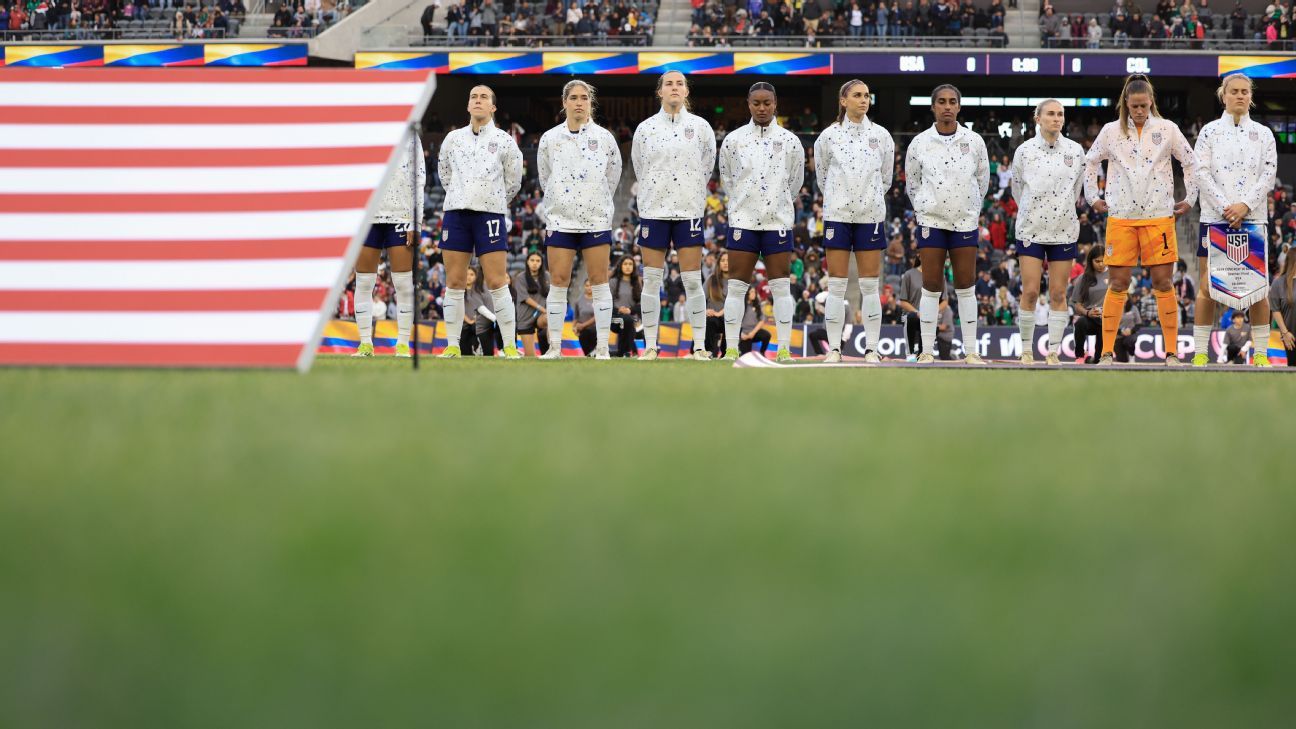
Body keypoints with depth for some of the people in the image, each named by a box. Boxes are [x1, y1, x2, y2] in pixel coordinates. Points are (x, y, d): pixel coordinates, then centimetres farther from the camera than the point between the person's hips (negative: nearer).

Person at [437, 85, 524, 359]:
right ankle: (452, 345, 5)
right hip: (456, 213, 3)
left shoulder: (504, 141, 2)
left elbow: (513, 182, 11)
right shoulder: (453, 138, 9)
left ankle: (510, 345, -3)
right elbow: (444, 172, 23)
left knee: (497, 283, -7)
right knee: (454, 282, 1)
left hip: (490, 214, -3)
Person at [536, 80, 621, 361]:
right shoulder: (550, 139, 3)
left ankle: (602, 347, 0)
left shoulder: (604, 137, 1)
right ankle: (555, 346, 2)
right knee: (558, 281, -2)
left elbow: (613, 176, 11)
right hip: (560, 219, 1)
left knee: (599, 281, -2)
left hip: (596, 219, -1)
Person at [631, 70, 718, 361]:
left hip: (688, 211, -1)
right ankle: (650, 346, 4)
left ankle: (699, 346, 0)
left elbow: (707, 166, 13)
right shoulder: (645, 129, 3)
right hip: (654, 210, 1)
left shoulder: (700, 127, 2)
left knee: (692, 280, -3)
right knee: (651, 279, 0)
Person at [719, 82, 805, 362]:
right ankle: (731, 348, 3)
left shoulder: (789, 141, 3)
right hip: (743, 220, 0)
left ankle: (784, 349, 2)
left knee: (781, 287, -1)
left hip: (778, 220, 0)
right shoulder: (734, 140, 3)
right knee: (736, 286, -1)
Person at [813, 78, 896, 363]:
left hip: (870, 214, 1)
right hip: (838, 214, -1)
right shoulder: (829, 136, 1)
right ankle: (834, 348, 2)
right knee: (836, 285, -1)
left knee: (870, 286, 1)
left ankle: (871, 348, 4)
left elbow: (886, 177, 14)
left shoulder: (880, 136, 4)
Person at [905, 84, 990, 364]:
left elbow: (982, 178, 13)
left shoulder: (974, 141, 1)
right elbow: (911, 181, 12)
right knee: (931, 287, -1)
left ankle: (970, 351, 4)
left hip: (965, 221, 1)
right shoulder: (920, 143, -1)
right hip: (931, 221, -1)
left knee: (966, 286, 2)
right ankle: (927, 351, 1)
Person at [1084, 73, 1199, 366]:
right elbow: (1090, 162, 20)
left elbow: (1191, 163, 14)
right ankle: (1107, 352, 2)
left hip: (1158, 216, 0)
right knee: (1118, 285, -1)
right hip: (1121, 217, 0)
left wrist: (1189, 199, 12)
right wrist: (1093, 197, 16)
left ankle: (1172, 352, 3)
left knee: (1163, 283, -2)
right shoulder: (1111, 131, 6)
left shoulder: (1167, 130, 5)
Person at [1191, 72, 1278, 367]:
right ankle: (1200, 353, 0)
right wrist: (1225, 208, -13)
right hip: (1214, 217, -1)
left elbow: (1269, 174, 1)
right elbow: (1202, 173, -3)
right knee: (1208, 287, -4)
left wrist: (1245, 205, -12)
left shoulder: (1263, 134, 9)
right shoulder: (1209, 132, 5)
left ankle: (1261, 353, 4)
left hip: (1253, 217, 1)